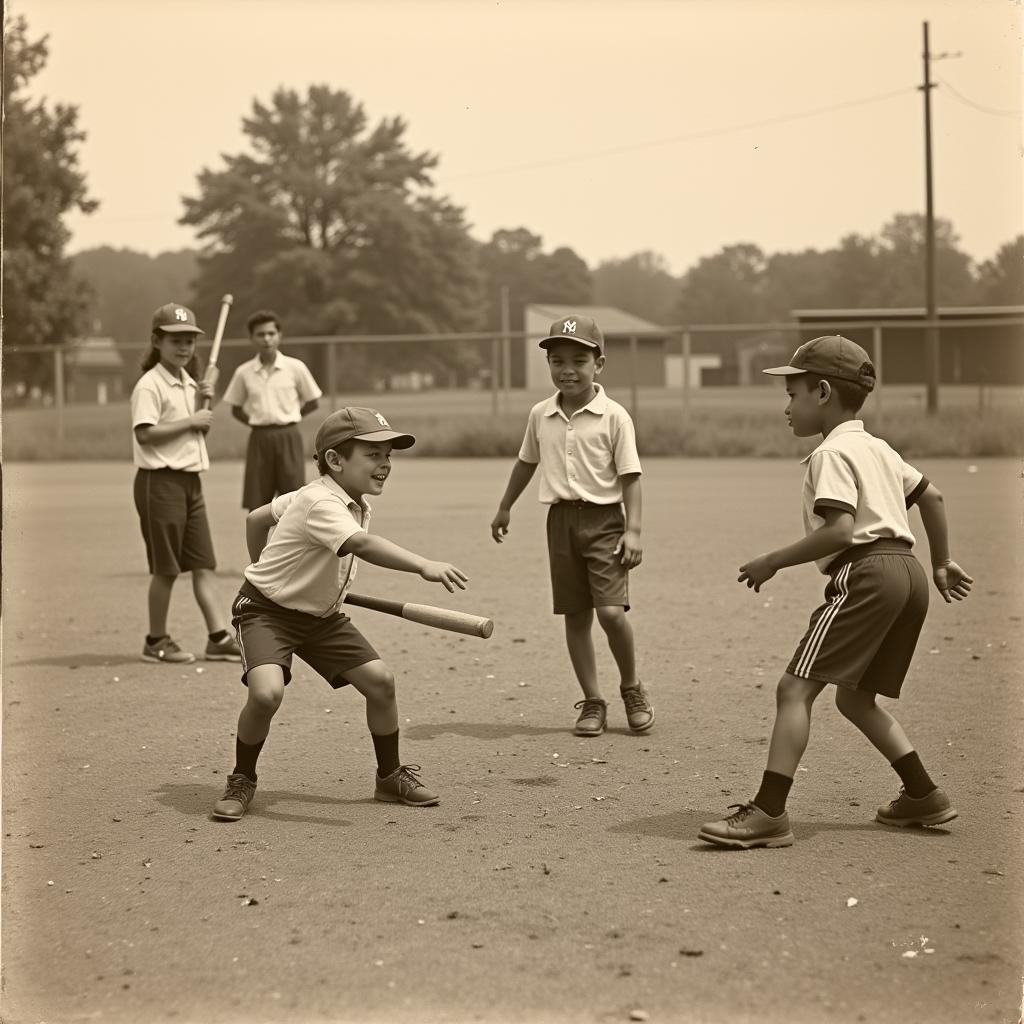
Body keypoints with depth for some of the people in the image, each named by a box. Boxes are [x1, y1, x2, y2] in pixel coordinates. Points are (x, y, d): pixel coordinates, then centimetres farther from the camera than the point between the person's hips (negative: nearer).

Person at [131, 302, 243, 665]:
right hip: (160, 481, -8)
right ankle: (157, 641, 11)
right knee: (165, 568, -1)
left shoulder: (189, 383, 14)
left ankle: (219, 638, 6)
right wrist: (191, 421, -18)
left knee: (203, 564, 5)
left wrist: (204, 403, 2)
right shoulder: (150, 385, -12)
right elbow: (145, 433, -22)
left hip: (190, 479, 8)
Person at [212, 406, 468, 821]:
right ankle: (241, 782, -3)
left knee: (380, 680, -2)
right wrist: (425, 566, -60)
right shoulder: (321, 503, -27)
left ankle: (390, 776, 17)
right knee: (267, 693, -29)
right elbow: (362, 545, -49)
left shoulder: (354, 502, 1)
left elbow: (256, 517, 14)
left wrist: (265, 566, 24)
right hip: (266, 611, -9)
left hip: (322, 615, 9)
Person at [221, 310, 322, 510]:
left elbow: (313, 403, 7)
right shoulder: (244, 373, 2)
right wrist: (257, 422, 1)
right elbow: (236, 409, 13)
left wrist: (288, 417, 3)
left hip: (288, 438, -2)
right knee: (257, 506, 3)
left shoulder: (295, 367, -3)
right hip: (259, 439, 2)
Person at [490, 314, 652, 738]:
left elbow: (630, 477, -7)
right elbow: (526, 462, 21)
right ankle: (593, 703, 16)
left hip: (604, 518, -4)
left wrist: (633, 530, -14)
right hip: (561, 519, 4)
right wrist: (504, 508, 28)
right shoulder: (540, 415, 6)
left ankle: (631, 688, 10)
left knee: (611, 611, -15)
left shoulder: (614, 417, -7)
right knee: (575, 617, 6)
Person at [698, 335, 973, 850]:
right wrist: (942, 562, 40)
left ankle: (769, 812, -19)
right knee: (854, 696, 22)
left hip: (866, 572, -10)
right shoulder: (877, 448, 22)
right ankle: (923, 795, 23)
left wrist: (773, 561, -12)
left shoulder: (832, 453, -6)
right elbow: (931, 495, 31)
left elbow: (840, 530, -19)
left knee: (795, 687, -12)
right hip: (909, 574, 10)